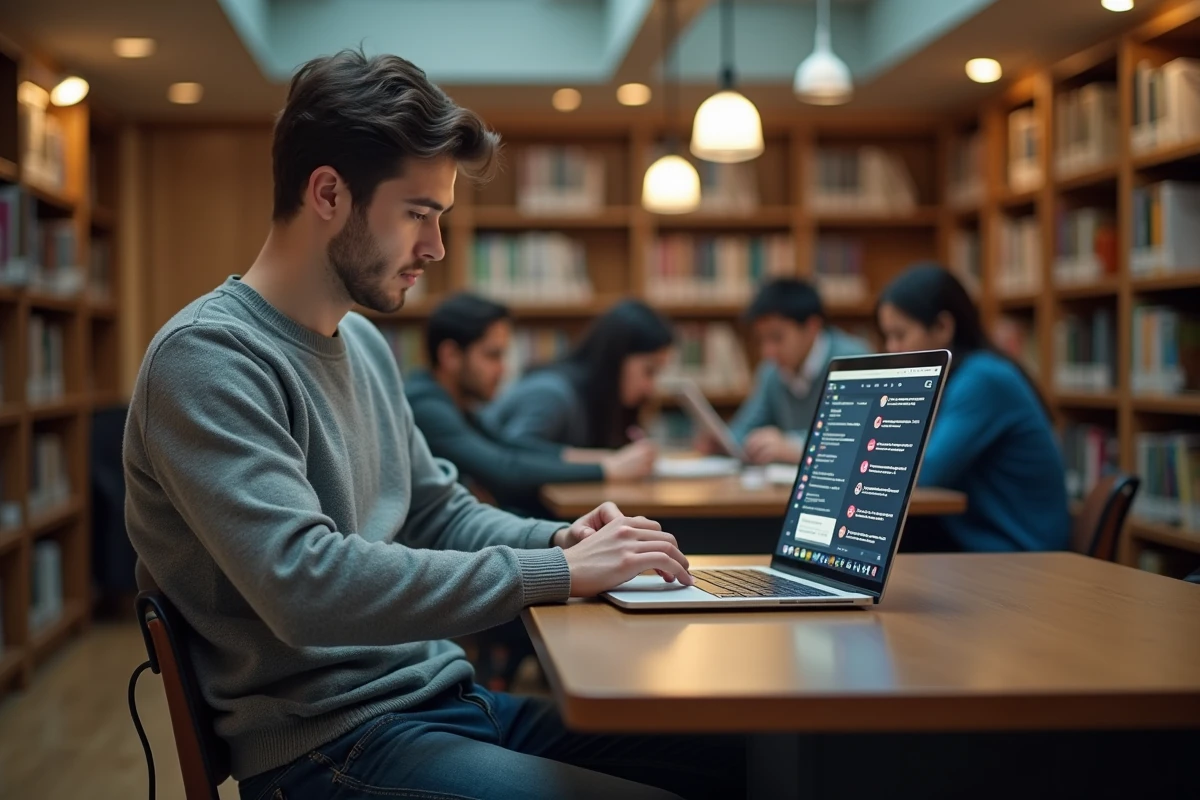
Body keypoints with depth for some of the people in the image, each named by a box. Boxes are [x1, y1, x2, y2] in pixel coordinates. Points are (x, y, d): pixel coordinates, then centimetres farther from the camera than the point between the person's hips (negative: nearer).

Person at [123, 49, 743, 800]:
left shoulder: (365, 343, 12)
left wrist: (560, 539, -1)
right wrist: (556, 573, -22)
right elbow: (304, 584, -27)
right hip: (330, 740, -8)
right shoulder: (207, 357, -16)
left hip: (447, 699, 9)